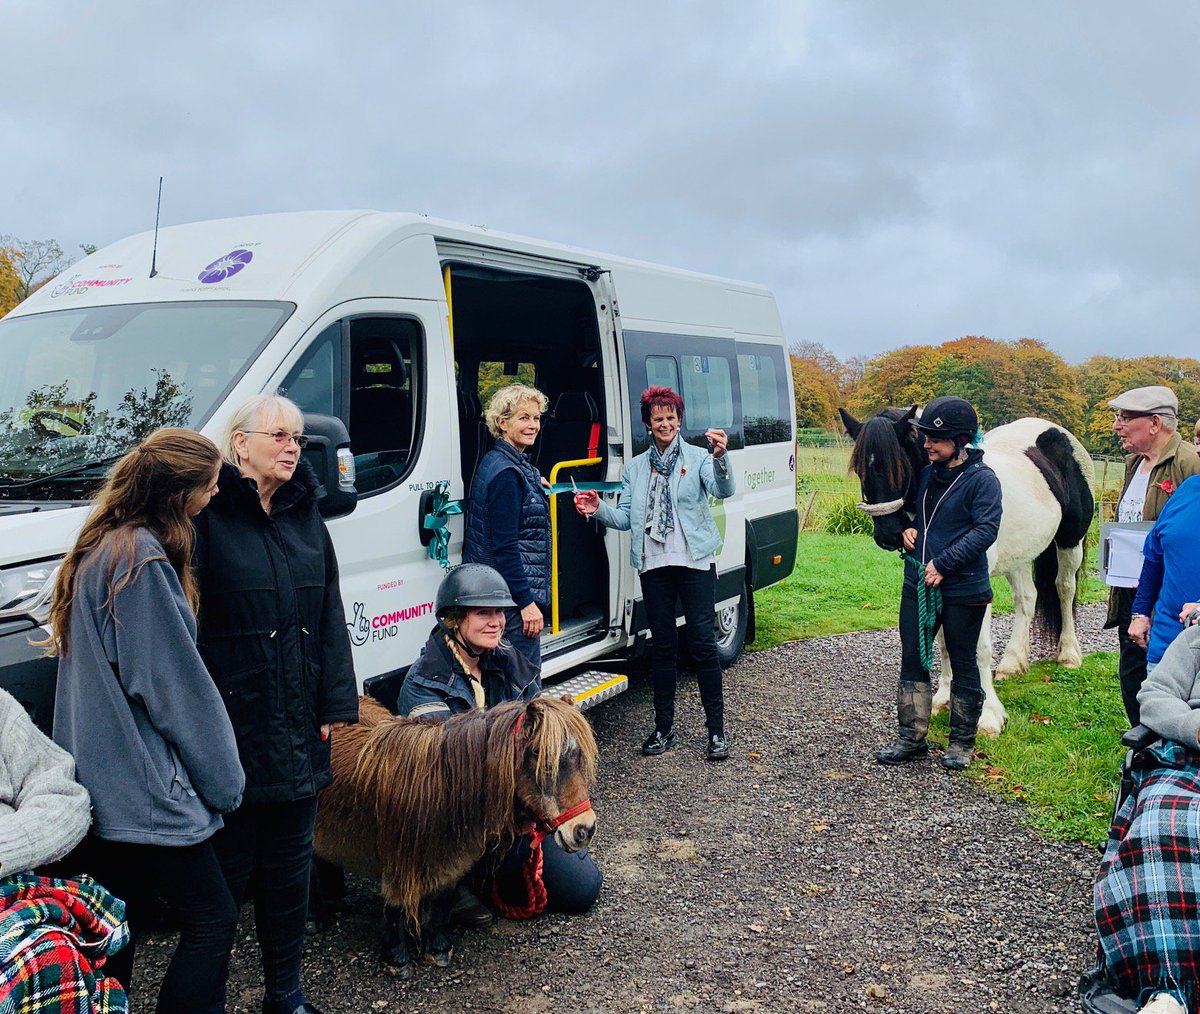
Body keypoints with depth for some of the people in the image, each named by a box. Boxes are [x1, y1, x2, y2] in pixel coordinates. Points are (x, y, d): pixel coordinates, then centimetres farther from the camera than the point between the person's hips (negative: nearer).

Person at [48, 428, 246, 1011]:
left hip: (101, 784, 10)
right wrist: (225, 781, -7)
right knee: (212, 923, 0)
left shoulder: (99, 550, 11)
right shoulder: (142, 558, -19)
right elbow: (174, 685, -18)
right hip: (146, 789, -10)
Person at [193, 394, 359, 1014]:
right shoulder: (207, 515, -9)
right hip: (233, 724, -6)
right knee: (226, 865, 4)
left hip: (297, 725, 6)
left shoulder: (304, 514, 10)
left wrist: (336, 701, 6)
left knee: (290, 859, 15)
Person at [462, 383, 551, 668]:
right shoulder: (506, 473, -17)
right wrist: (526, 601, -22)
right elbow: (504, 545, -21)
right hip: (511, 597, -11)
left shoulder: (518, 466, 14)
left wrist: (537, 490, 17)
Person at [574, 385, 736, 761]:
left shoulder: (698, 458, 2)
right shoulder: (635, 468, 14)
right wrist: (597, 509, -9)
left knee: (703, 644, -4)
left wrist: (719, 457, -35)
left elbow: (723, 490, -17)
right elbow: (625, 517, 10)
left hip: (694, 561, -3)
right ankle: (664, 727, 19)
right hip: (653, 565, 4)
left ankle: (716, 729, 5)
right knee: (662, 645, 9)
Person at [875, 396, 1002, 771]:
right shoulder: (925, 473, 8)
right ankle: (911, 737, 21)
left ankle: (961, 742, 22)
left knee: (963, 665, 8)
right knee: (912, 660, 9)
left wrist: (943, 563, -22)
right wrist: (905, 527, 1)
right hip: (917, 584, 6)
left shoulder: (982, 480, -11)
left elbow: (985, 531, -19)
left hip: (963, 590, -6)